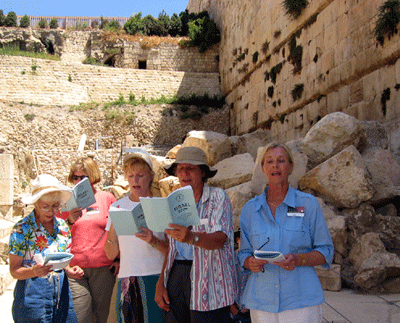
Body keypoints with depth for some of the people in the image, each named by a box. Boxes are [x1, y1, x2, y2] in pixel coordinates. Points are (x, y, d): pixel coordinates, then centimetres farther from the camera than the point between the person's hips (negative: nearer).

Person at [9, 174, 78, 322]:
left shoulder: (63, 226, 6)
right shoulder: (21, 229, -9)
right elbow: (14, 270, -9)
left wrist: (71, 269, -5)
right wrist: (33, 271, -28)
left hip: (62, 292, 4)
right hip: (33, 294, -4)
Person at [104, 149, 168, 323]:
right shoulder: (117, 207, 9)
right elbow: (111, 254, 6)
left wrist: (153, 241, -18)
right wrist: (113, 228, -10)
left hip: (157, 276, -1)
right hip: (127, 279, 2)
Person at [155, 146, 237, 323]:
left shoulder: (217, 197, -3)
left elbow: (220, 239, -18)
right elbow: (170, 248, 13)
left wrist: (191, 238, -36)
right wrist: (160, 283, 3)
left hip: (207, 279, -4)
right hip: (176, 275, 4)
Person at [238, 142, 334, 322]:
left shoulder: (308, 204, 1)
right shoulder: (250, 209, 8)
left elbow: (326, 252, 3)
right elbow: (244, 253, 13)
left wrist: (298, 259, -16)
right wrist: (250, 263, -10)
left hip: (301, 300, -2)